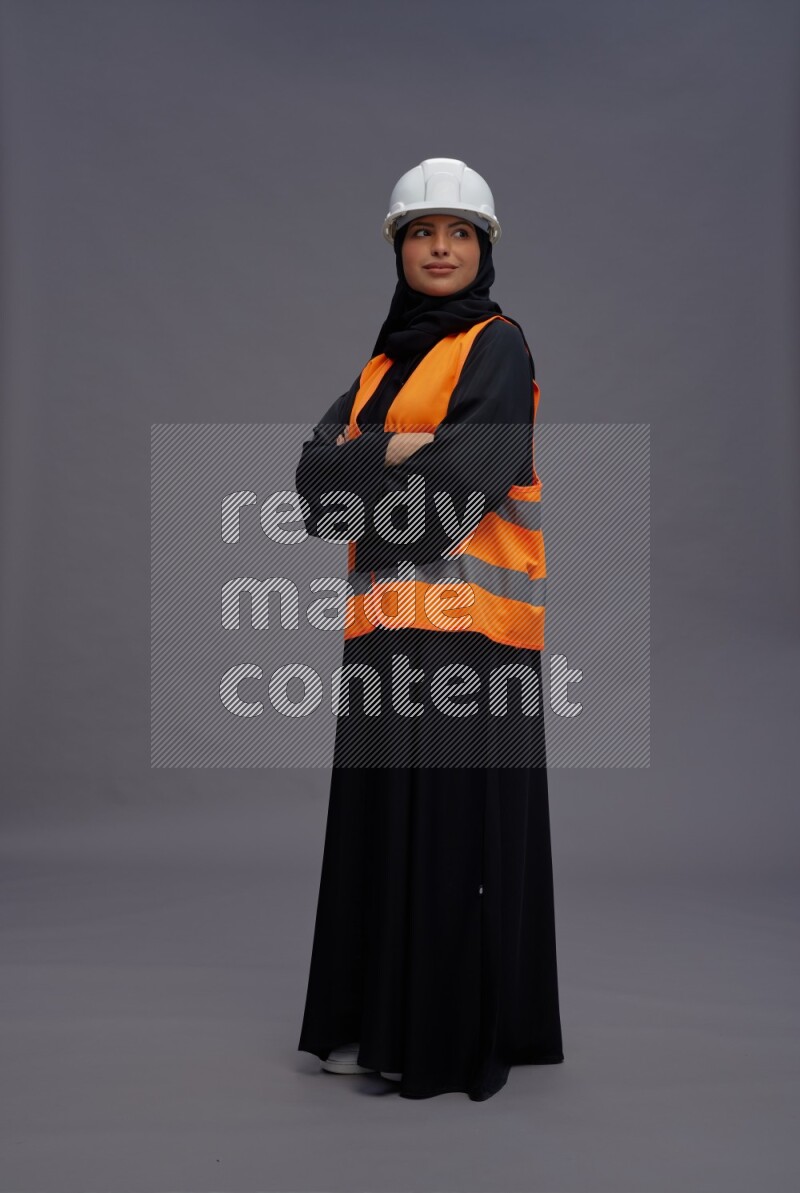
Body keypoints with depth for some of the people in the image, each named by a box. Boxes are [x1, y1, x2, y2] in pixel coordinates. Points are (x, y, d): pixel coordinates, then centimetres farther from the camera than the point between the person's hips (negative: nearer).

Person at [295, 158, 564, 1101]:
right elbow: (314, 469, 5)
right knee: (383, 821, 9)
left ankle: (461, 1036, 6)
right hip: (388, 624, 7)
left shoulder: (497, 345, -1)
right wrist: (394, 453, -13)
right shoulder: (385, 359, 19)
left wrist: (359, 494, -1)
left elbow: (461, 484, -15)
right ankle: (386, 1020, 20)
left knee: (457, 820, -4)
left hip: (467, 620, -7)